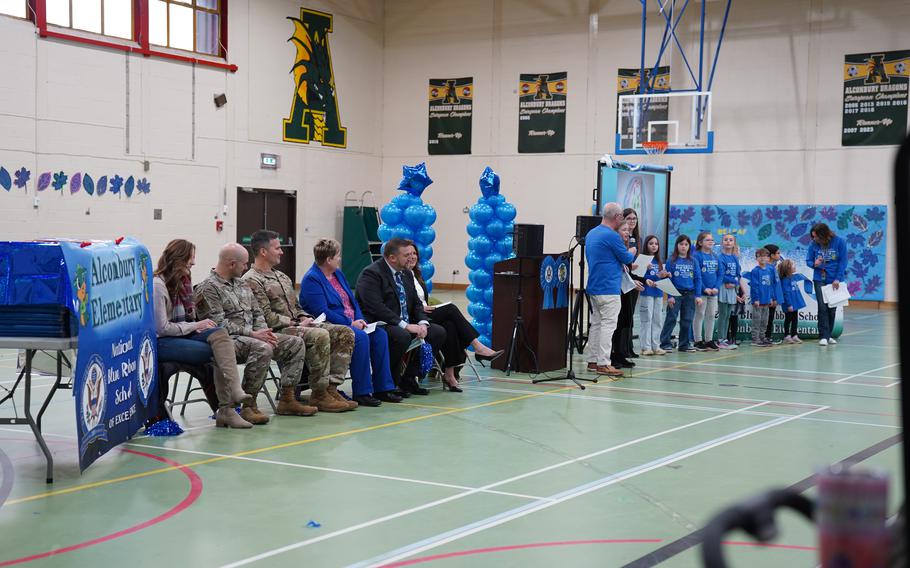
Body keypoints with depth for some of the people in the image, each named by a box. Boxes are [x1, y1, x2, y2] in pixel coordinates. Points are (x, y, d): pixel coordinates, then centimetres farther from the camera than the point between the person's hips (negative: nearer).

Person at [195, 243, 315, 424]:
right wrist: (252, 334, -18)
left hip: (254, 336, 9)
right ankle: (249, 405, -29)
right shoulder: (208, 288, -8)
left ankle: (287, 399, -4)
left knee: (295, 343, -3)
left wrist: (264, 332, 0)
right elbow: (219, 324, -17)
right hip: (229, 339, -9)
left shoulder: (241, 284, 21)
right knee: (263, 349, -37)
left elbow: (257, 312, 21)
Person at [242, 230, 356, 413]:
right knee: (320, 336, -33)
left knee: (345, 333, -7)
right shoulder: (251, 281, -6)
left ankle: (331, 387, -15)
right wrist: (294, 324, -14)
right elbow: (266, 317, -15)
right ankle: (319, 394, -24)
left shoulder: (282, 276, 25)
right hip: (277, 331, -9)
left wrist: (303, 318, 5)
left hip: (296, 325, 9)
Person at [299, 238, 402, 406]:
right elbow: (322, 312, -21)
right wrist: (351, 324, -19)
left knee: (380, 334, -11)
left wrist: (359, 320, -2)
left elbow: (352, 300, 18)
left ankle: (382, 388, -8)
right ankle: (361, 393, -26)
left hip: (351, 323, 9)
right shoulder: (312, 279, -12)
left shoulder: (338, 273, 17)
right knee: (360, 337, -31)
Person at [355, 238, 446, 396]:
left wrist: (422, 323, -7)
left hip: (406, 325, 9)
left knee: (438, 332, -5)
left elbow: (416, 303, 15)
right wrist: (405, 325, -27)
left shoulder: (406, 273, 15)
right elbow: (376, 307, -24)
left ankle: (408, 378, 2)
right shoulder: (371, 274, -13)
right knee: (402, 336, -37)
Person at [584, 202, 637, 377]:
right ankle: (603, 364, -9)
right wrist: (632, 252, 15)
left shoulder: (591, 234, 12)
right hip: (608, 288, -9)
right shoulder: (612, 236, -16)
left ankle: (593, 361, 15)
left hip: (593, 287, 9)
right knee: (608, 325, -7)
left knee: (596, 323, 13)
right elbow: (627, 258, -8)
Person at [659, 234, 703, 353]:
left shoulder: (693, 261, 7)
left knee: (687, 320, 7)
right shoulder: (672, 260, -2)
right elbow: (668, 279, -4)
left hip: (690, 294, 3)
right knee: (671, 319, -5)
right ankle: (665, 343, -1)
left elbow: (698, 279, 6)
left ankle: (684, 344, 16)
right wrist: (669, 296, -11)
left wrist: (698, 295, -1)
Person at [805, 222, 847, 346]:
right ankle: (823, 336, -7)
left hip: (834, 280, 0)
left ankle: (828, 335, 20)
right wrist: (814, 264, -20)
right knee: (822, 307, -9)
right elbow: (808, 260, 3)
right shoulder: (814, 244, -5)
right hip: (820, 279, 0)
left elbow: (843, 262, -7)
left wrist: (837, 279, -14)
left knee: (832, 308, 8)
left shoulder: (839, 242, -9)